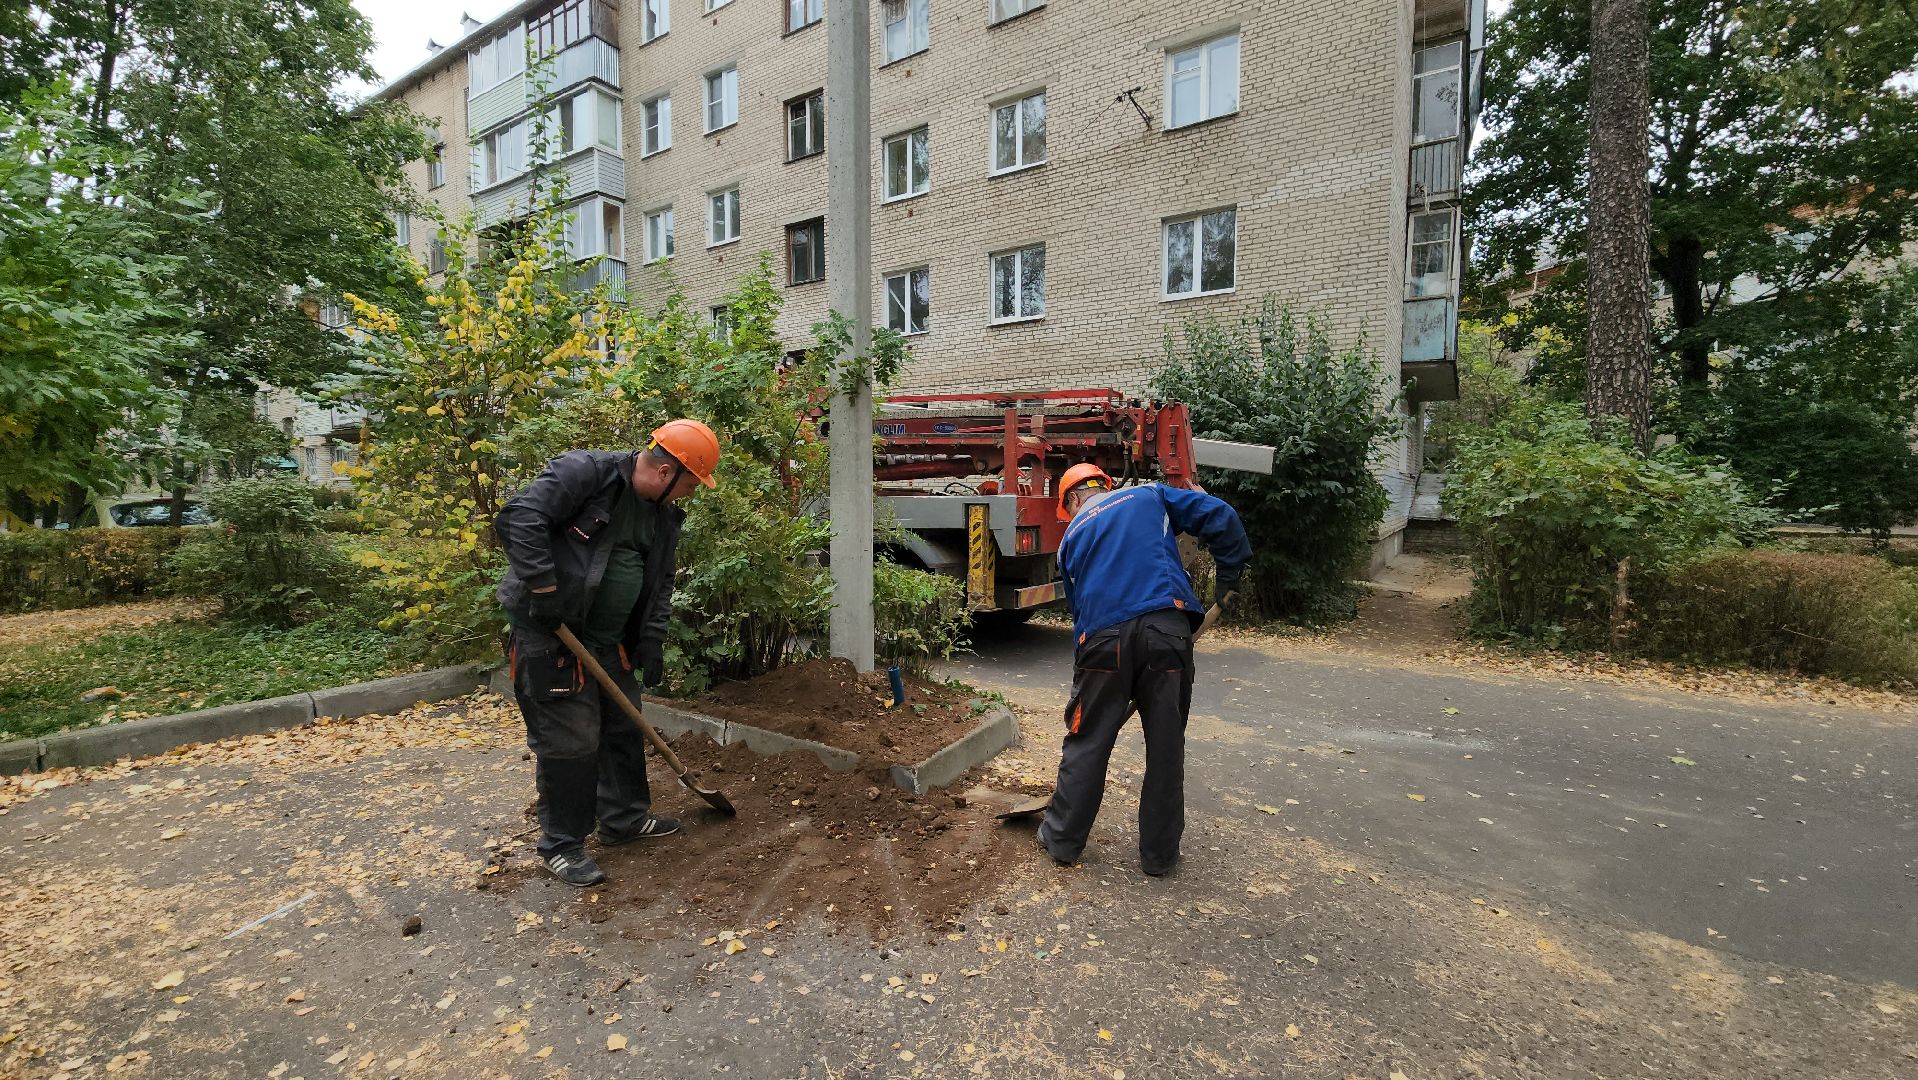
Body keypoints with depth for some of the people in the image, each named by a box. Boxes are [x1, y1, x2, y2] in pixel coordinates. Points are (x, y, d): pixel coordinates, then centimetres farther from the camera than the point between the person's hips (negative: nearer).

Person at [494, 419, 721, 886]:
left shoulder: (663, 516, 7)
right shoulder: (584, 472, -17)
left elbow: (660, 583, 12)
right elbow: (519, 518, -24)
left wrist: (652, 641, 4)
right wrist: (544, 589, -26)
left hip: (609, 640, 8)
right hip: (549, 632, -8)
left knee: (624, 726, 16)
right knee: (570, 740, -3)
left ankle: (625, 817, 34)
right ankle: (561, 844, 16)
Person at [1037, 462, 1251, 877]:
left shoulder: (1073, 536, 20)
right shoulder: (1150, 496, 17)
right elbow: (1221, 517, 6)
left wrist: (1086, 655, 26)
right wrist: (1232, 572, 17)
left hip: (1103, 640, 1)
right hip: (1166, 630, 0)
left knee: (1086, 742, 13)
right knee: (1166, 745, 12)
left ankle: (1061, 839, 27)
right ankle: (1159, 853, 24)